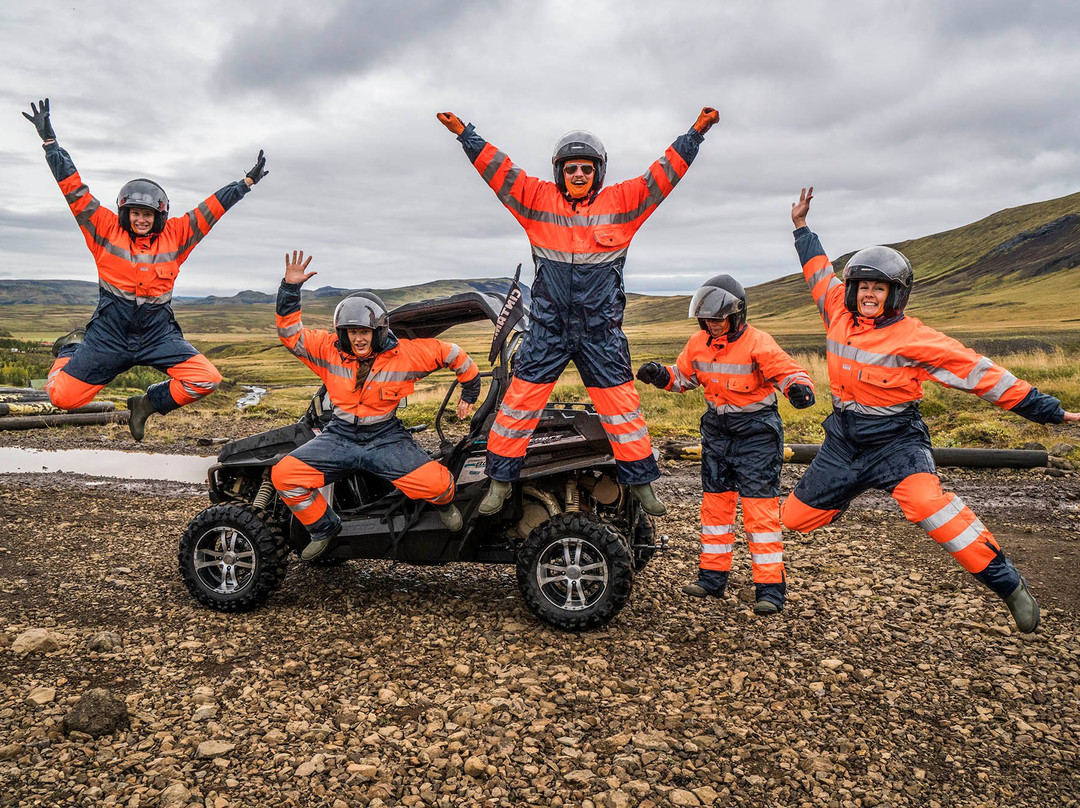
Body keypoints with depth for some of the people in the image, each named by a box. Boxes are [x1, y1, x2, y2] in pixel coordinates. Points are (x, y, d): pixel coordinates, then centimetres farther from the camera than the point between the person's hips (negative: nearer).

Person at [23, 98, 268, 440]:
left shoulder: (175, 234, 4)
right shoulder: (106, 228, 1)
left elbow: (213, 208, 5)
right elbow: (74, 190, 0)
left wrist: (247, 181, 7)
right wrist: (49, 140, -4)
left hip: (158, 331, 1)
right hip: (109, 331, -1)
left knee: (207, 380, -19)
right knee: (62, 396, -3)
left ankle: (148, 402, 9)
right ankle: (73, 347, 34)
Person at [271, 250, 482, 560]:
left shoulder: (405, 354, -8)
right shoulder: (329, 349, -3)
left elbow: (450, 353, 3)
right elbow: (289, 332, 0)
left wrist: (469, 394, 12)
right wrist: (290, 287, -10)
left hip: (386, 438, -2)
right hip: (340, 435, 3)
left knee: (437, 483, -24)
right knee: (284, 474, -17)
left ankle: (443, 501, 19)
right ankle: (324, 528, 10)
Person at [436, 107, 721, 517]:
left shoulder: (622, 202, 4)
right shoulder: (538, 199, 4)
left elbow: (665, 172, 3)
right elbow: (498, 168, 1)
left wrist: (696, 132, -1)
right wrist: (464, 132, -4)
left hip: (601, 332, 0)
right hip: (547, 327, 0)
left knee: (621, 404, 5)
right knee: (520, 400, 0)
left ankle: (641, 480, 20)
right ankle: (500, 479, 14)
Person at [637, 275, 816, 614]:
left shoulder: (757, 344, -17)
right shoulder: (699, 343, 2)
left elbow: (790, 371, -20)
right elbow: (682, 377, 14)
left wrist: (799, 387, -42)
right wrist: (660, 374, -6)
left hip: (755, 431, -6)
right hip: (717, 430, 7)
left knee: (760, 507, -7)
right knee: (714, 503, 12)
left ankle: (770, 588, 0)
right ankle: (712, 577, 24)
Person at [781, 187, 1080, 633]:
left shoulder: (913, 338, -14)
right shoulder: (840, 315, -1)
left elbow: (978, 372, -12)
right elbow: (820, 273, 18)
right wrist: (801, 227, 26)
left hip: (895, 441, -5)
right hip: (844, 438, 5)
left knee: (927, 503, -32)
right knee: (794, 517, 12)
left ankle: (1008, 583, -17)